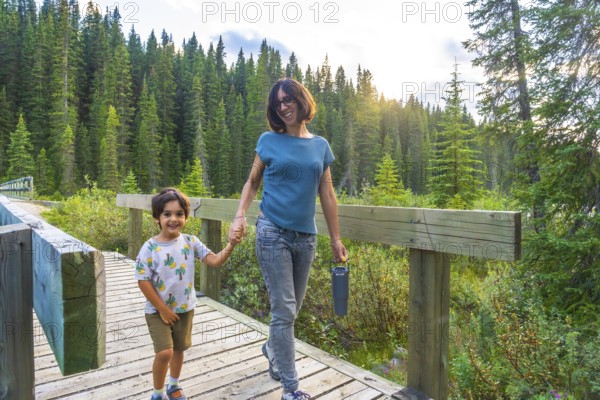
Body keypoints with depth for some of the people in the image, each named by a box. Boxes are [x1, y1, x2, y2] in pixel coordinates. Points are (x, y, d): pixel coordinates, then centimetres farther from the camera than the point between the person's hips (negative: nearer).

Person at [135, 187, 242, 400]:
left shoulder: (190, 242, -9)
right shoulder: (150, 247, -17)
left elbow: (215, 261, -16)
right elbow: (143, 282, -14)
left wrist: (231, 245, -34)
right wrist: (162, 309, -13)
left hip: (185, 308, 3)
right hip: (157, 310, -3)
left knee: (178, 349, 18)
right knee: (164, 352, -10)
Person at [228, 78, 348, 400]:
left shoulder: (320, 145, 8)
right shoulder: (269, 141, 1)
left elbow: (327, 195, 8)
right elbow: (252, 183, 7)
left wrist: (335, 239, 8)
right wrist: (240, 216, -11)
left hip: (305, 237, 4)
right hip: (273, 234, -3)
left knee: (293, 307, 16)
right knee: (284, 310, -3)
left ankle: (273, 348, 45)